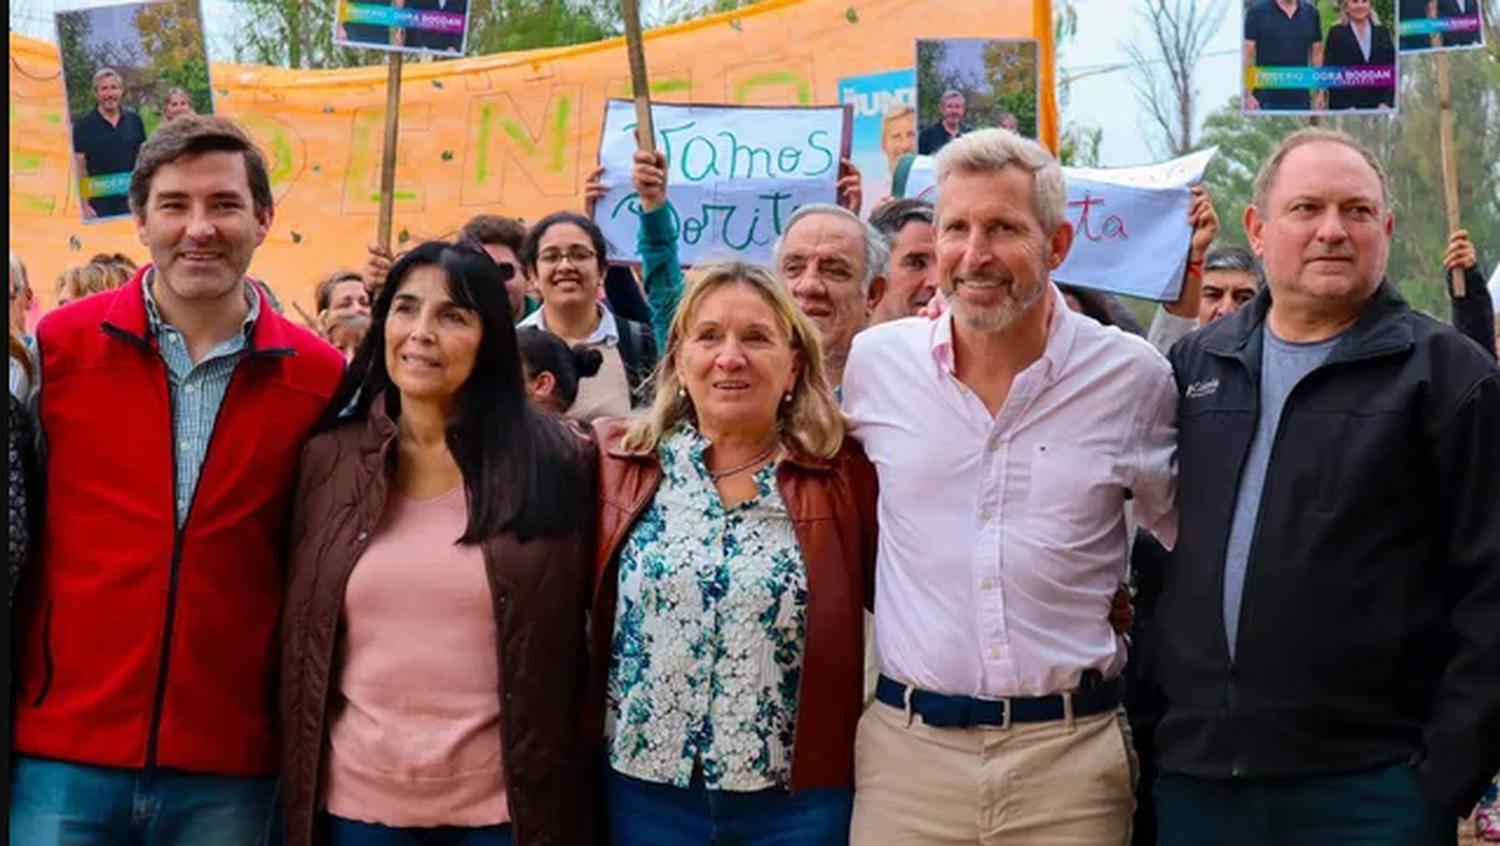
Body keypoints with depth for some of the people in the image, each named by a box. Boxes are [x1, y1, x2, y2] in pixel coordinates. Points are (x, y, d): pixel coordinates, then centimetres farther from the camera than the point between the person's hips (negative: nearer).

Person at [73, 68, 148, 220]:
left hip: (133, 202, 3)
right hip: (101, 206, -3)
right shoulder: (83, 126, 0)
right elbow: (78, 169, -1)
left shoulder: (134, 121, 9)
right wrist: (84, 206, -8)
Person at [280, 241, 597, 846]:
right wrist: (297, 782, 5)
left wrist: (561, 791, -4)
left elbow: (585, 628, -2)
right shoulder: (326, 459, 2)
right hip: (355, 797, 2)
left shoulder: (556, 462, -5)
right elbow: (298, 633, 6)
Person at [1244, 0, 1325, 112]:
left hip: (1300, 100, 3)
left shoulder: (1311, 13, 7)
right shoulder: (1257, 12, -3)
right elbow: (1247, 55, -5)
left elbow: (1317, 54, 13)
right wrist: (1248, 95, -12)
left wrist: (1320, 93, 7)